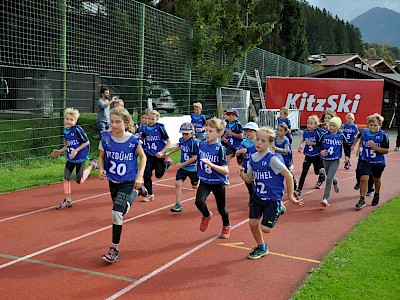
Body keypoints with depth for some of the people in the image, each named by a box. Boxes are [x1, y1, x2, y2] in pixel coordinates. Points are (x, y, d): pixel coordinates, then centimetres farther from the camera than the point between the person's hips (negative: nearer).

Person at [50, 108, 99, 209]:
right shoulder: (65, 131, 3)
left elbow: (87, 142, -15)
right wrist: (60, 151, 5)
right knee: (66, 178, 2)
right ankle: (68, 200, 14)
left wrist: (76, 151, -19)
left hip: (80, 158, -6)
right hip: (70, 158, 6)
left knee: (79, 181, 1)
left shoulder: (78, 129, -19)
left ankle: (92, 165, 23)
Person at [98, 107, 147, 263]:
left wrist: (140, 176, -11)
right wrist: (101, 169, -14)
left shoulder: (133, 140, -17)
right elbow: (101, 157, 6)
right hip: (113, 181, 5)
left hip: (128, 181, -4)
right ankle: (137, 192, 53)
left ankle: (114, 249, -1)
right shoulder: (106, 139, -10)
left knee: (117, 212, -16)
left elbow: (143, 157, -1)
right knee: (121, 210, 21)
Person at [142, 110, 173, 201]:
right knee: (147, 174, -2)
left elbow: (168, 142, -11)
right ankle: (150, 194, 13)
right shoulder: (145, 128, -1)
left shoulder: (160, 128, -13)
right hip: (149, 155, 4)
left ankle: (167, 162, 33)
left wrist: (162, 152, -20)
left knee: (158, 175, 5)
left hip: (159, 155, -4)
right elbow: (142, 139, 19)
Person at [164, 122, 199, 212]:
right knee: (177, 184, -8)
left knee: (195, 187, 12)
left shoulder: (194, 143, -22)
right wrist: (169, 153, 21)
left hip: (193, 168, -5)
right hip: (183, 167, 5)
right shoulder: (181, 140, -2)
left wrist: (182, 164, -22)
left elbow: (195, 157, -23)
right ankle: (178, 205, -3)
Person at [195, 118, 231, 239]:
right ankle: (206, 215, 14)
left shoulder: (220, 148, -20)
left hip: (218, 182, -3)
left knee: (221, 208, 11)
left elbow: (226, 170, -27)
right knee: (199, 201, -20)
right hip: (204, 181, 3)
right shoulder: (202, 144, -5)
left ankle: (226, 226, 41)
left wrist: (211, 164, -37)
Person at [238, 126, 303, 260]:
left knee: (265, 228, -8)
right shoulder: (253, 158, 1)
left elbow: (288, 176, -17)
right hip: (258, 195, 6)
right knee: (253, 222, 5)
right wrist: (241, 174, -14)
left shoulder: (272, 159, -20)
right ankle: (261, 248, 28)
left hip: (273, 198, -6)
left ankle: (279, 209, 21)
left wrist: (290, 196, -11)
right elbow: (249, 179, 7)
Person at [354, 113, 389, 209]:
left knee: (376, 179, 19)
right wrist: (360, 146, 18)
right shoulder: (364, 132, -6)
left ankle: (376, 195, 45)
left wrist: (374, 147, -28)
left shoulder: (383, 135, -17)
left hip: (379, 162, -1)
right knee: (364, 179, -12)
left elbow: (386, 151, -17)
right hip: (366, 161, 1)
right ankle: (362, 200, -6)